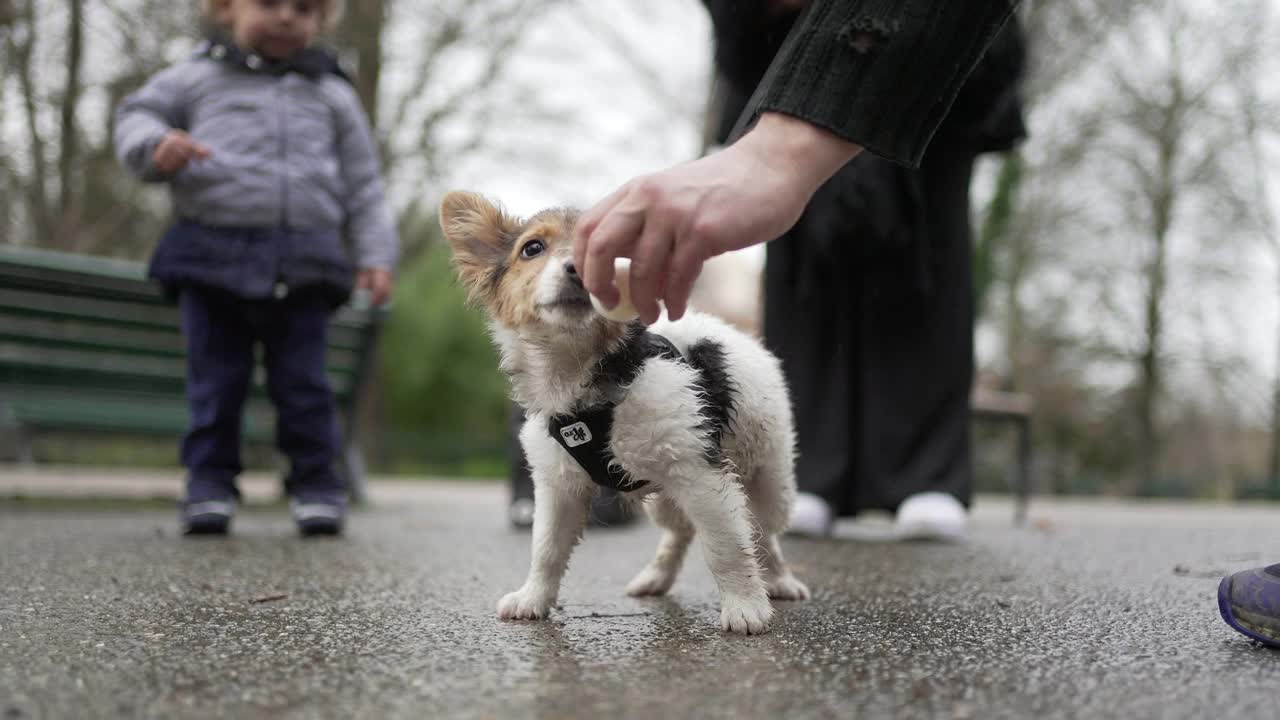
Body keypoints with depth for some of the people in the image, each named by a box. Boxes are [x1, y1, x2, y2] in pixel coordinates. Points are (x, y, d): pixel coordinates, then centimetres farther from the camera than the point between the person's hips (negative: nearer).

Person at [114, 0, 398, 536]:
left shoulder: (332, 95, 15)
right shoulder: (197, 79, 11)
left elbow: (363, 186, 14)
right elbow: (137, 115, 12)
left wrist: (376, 256, 4)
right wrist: (157, 144, -13)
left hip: (303, 264, 0)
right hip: (214, 252, 0)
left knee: (303, 381, 1)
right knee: (215, 379, 3)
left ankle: (315, 482, 11)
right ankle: (210, 481, 11)